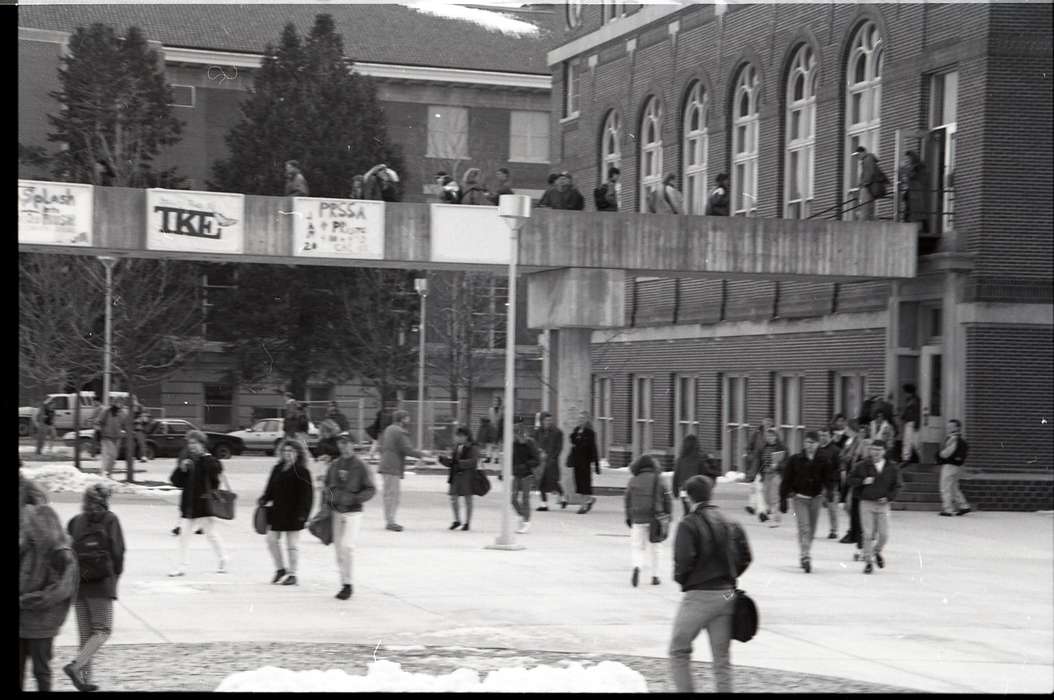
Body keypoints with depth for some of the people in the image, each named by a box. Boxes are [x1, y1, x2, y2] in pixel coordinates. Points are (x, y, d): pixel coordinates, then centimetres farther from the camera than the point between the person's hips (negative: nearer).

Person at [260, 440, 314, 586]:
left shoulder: (301, 471, -8)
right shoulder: (277, 469, 10)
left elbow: (307, 494, -11)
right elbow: (271, 488, 14)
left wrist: (302, 512, -17)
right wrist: (264, 500, -3)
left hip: (293, 513, -6)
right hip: (277, 511, 6)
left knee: (292, 543, 1)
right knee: (271, 539, 7)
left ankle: (292, 574, 11)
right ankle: (280, 569, 23)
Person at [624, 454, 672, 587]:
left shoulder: (633, 481, 0)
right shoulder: (658, 480, 0)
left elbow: (627, 500, 4)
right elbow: (667, 499, 2)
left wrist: (628, 517, 15)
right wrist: (668, 515, 12)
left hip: (638, 519, -1)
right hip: (655, 518, 1)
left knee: (637, 546, 7)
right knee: (653, 547, 12)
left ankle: (637, 567, -21)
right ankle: (655, 575, 13)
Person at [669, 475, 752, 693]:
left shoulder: (688, 524, -11)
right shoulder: (731, 524, 8)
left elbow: (683, 561, -19)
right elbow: (745, 558, 7)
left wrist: (681, 579, 0)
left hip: (699, 595, -5)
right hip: (727, 594, 5)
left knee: (679, 651, 8)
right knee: (722, 658, 10)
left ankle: (685, 690, 1)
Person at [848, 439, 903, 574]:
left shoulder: (892, 468, 3)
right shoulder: (862, 466, 0)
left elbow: (897, 486, 8)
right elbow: (851, 480, 5)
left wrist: (889, 497, -7)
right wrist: (863, 481, -13)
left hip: (883, 504, 1)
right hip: (866, 503, -1)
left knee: (884, 535, 0)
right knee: (868, 534, -3)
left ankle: (877, 552, 31)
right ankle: (868, 561, 8)